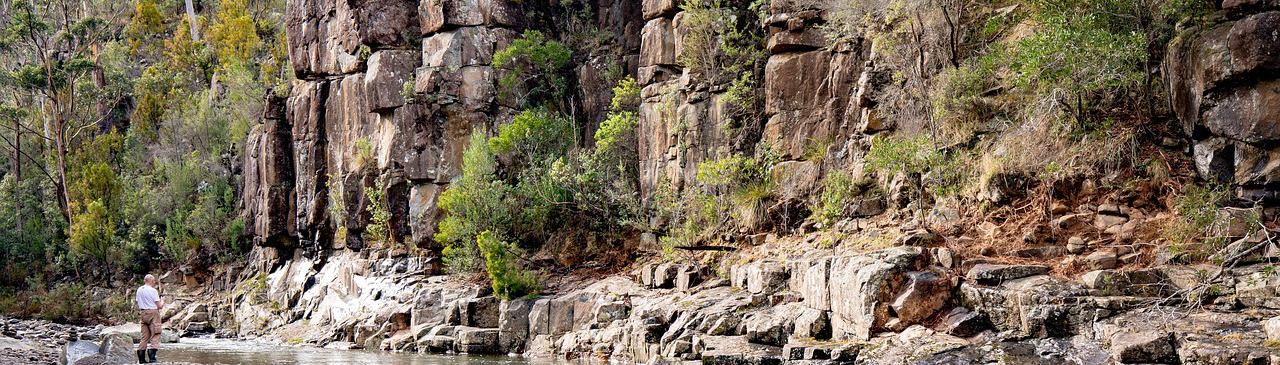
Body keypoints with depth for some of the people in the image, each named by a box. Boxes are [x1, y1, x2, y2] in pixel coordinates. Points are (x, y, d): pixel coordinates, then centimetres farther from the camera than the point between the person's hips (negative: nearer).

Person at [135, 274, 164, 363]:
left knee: (144, 336, 10)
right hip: (153, 313, -7)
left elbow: (138, 305, 15)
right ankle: (152, 357, -13)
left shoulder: (139, 290, 10)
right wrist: (162, 301, 10)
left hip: (143, 313, 7)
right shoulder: (153, 291, -11)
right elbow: (160, 306, -9)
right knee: (155, 336, -4)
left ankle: (141, 358, 7)